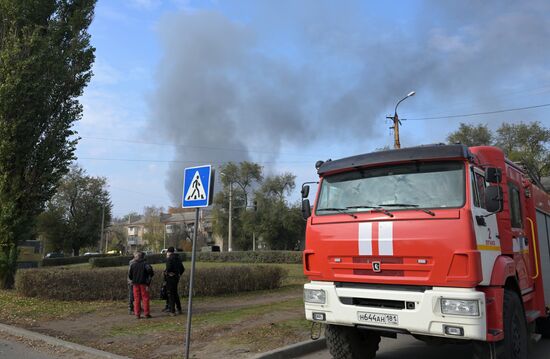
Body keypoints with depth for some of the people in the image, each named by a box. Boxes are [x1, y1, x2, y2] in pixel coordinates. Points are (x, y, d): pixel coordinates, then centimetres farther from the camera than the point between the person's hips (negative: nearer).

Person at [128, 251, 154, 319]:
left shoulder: (133, 264, 8)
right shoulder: (145, 263, -4)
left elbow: (129, 275, 7)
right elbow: (149, 269, -22)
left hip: (135, 284, 4)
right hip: (143, 283, -3)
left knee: (136, 299, 8)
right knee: (145, 298, 2)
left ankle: (137, 314, 6)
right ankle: (146, 313, 1)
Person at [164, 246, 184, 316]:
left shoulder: (169, 258, -11)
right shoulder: (178, 258, 11)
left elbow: (169, 267, -25)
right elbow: (182, 269, 14)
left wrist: (166, 272, -7)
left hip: (170, 277, -7)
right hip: (176, 277, 7)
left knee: (171, 294, 0)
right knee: (175, 293, 19)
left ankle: (172, 311, 2)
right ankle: (179, 309, 24)